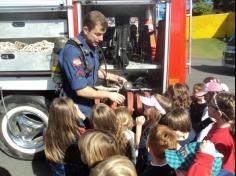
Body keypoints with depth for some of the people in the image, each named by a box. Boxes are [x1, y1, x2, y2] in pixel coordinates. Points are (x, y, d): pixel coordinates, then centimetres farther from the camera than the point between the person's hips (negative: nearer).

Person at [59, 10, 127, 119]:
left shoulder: (92, 46, 0)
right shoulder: (73, 51, -28)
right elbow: (81, 90, -28)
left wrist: (115, 78, 6)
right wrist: (109, 95, -19)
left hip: (89, 105, 8)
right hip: (77, 109, -8)